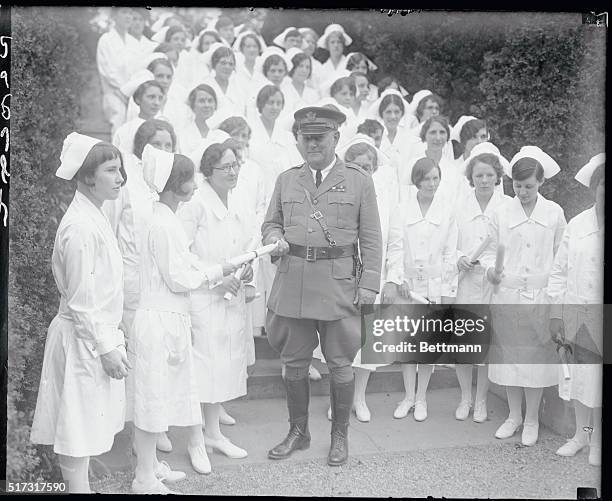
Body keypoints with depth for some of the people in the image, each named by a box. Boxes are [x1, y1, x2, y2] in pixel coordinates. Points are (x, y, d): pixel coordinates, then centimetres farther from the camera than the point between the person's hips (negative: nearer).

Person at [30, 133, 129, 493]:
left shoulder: (96, 218, 9)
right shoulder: (81, 227, -21)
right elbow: (81, 300, -21)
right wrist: (106, 347, -17)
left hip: (100, 335, 10)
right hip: (84, 342, -10)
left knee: (87, 432, 18)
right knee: (78, 435, 2)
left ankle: (82, 484, 30)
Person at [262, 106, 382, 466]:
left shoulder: (359, 181, 3)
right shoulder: (286, 180, 12)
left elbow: (370, 239, 1)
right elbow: (271, 222, 20)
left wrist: (369, 284, -6)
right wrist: (275, 239, -4)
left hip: (340, 284, -3)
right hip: (293, 283, 3)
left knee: (341, 364, 6)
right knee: (295, 362, 11)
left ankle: (340, 436, 24)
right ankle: (298, 432, 28)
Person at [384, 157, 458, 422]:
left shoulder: (447, 211, 2)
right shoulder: (403, 208, 1)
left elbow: (450, 253, 2)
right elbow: (395, 246, -3)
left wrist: (449, 290, -1)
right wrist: (396, 279, -14)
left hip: (435, 284, 0)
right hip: (406, 283, 0)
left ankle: (421, 397, 19)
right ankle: (408, 396, 19)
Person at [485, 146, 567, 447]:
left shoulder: (554, 213, 1)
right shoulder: (501, 213, 0)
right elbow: (490, 251, 5)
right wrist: (491, 270, -15)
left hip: (540, 296, -1)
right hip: (507, 295, 1)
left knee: (537, 355, 5)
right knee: (509, 355, 9)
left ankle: (531, 420, 21)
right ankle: (513, 416, 26)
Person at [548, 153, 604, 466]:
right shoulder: (577, 225, 2)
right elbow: (559, 272, 5)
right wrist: (555, 314, 3)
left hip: (602, 318, -2)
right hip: (576, 314, 3)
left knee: (599, 378, 7)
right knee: (577, 374, 14)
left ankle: (597, 440, 27)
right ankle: (581, 433, 34)